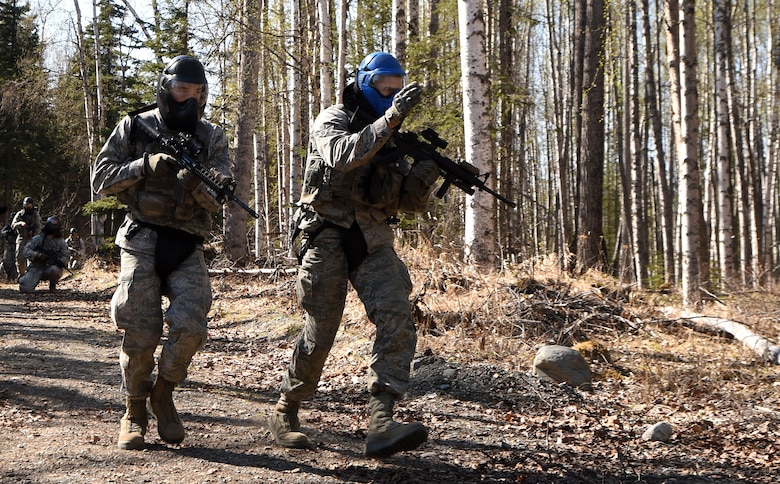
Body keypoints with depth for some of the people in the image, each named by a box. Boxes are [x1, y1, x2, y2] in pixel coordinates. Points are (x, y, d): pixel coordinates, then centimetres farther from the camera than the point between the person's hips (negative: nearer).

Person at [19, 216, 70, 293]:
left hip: (51, 267, 0)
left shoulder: (60, 242, 3)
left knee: (54, 270, -38)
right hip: (36, 268, 0)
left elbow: (66, 257, 4)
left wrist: (58, 261, -18)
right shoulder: (37, 239, 3)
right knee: (26, 289, -18)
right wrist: (37, 255, -19)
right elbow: (26, 250, -1)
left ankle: (52, 286, -5)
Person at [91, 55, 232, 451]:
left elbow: (219, 200, -4)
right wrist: (146, 166, -14)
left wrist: (196, 183, -26)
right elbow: (101, 179, 0)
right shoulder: (134, 127, 4)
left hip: (187, 247, 1)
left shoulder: (212, 138, 7)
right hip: (142, 240, -1)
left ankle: (164, 394, 10)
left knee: (190, 327, -17)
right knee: (141, 333, -7)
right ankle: (134, 409, 16)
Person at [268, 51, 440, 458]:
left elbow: (410, 203, 15)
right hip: (328, 237, -5)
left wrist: (425, 172, -6)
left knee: (398, 323, -18)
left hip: (374, 243, 5)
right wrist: (390, 118, -28)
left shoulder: (391, 140, 18)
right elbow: (343, 156, -24)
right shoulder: (333, 121, 1)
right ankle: (285, 412, 23)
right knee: (320, 333, 0)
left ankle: (381, 426, -26)